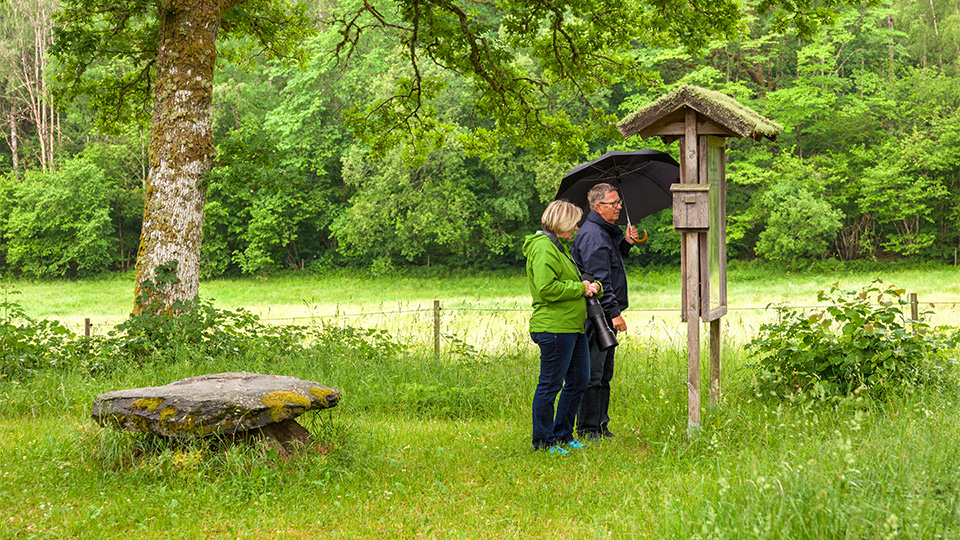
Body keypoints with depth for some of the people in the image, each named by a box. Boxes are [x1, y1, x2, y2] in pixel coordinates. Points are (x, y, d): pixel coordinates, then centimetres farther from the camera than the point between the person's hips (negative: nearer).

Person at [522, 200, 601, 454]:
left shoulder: (561, 246, 20)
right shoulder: (543, 248, -13)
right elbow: (546, 288, -22)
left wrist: (591, 287, 8)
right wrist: (580, 288, -13)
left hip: (573, 327, 11)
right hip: (553, 326, -11)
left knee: (579, 380, 14)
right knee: (550, 385, -4)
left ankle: (562, 434, 24)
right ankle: (543, 441, 4)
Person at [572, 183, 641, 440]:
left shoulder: (606, 232, 16)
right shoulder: (591, 235, -16)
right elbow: (599, 278, -21)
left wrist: (625, 242, 11)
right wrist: (614, 312, -23)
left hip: (607, 315, 11)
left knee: (605, 372, 14)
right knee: (592, 374, -6)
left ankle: (601, 424, 21)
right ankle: (587, 428, -2)